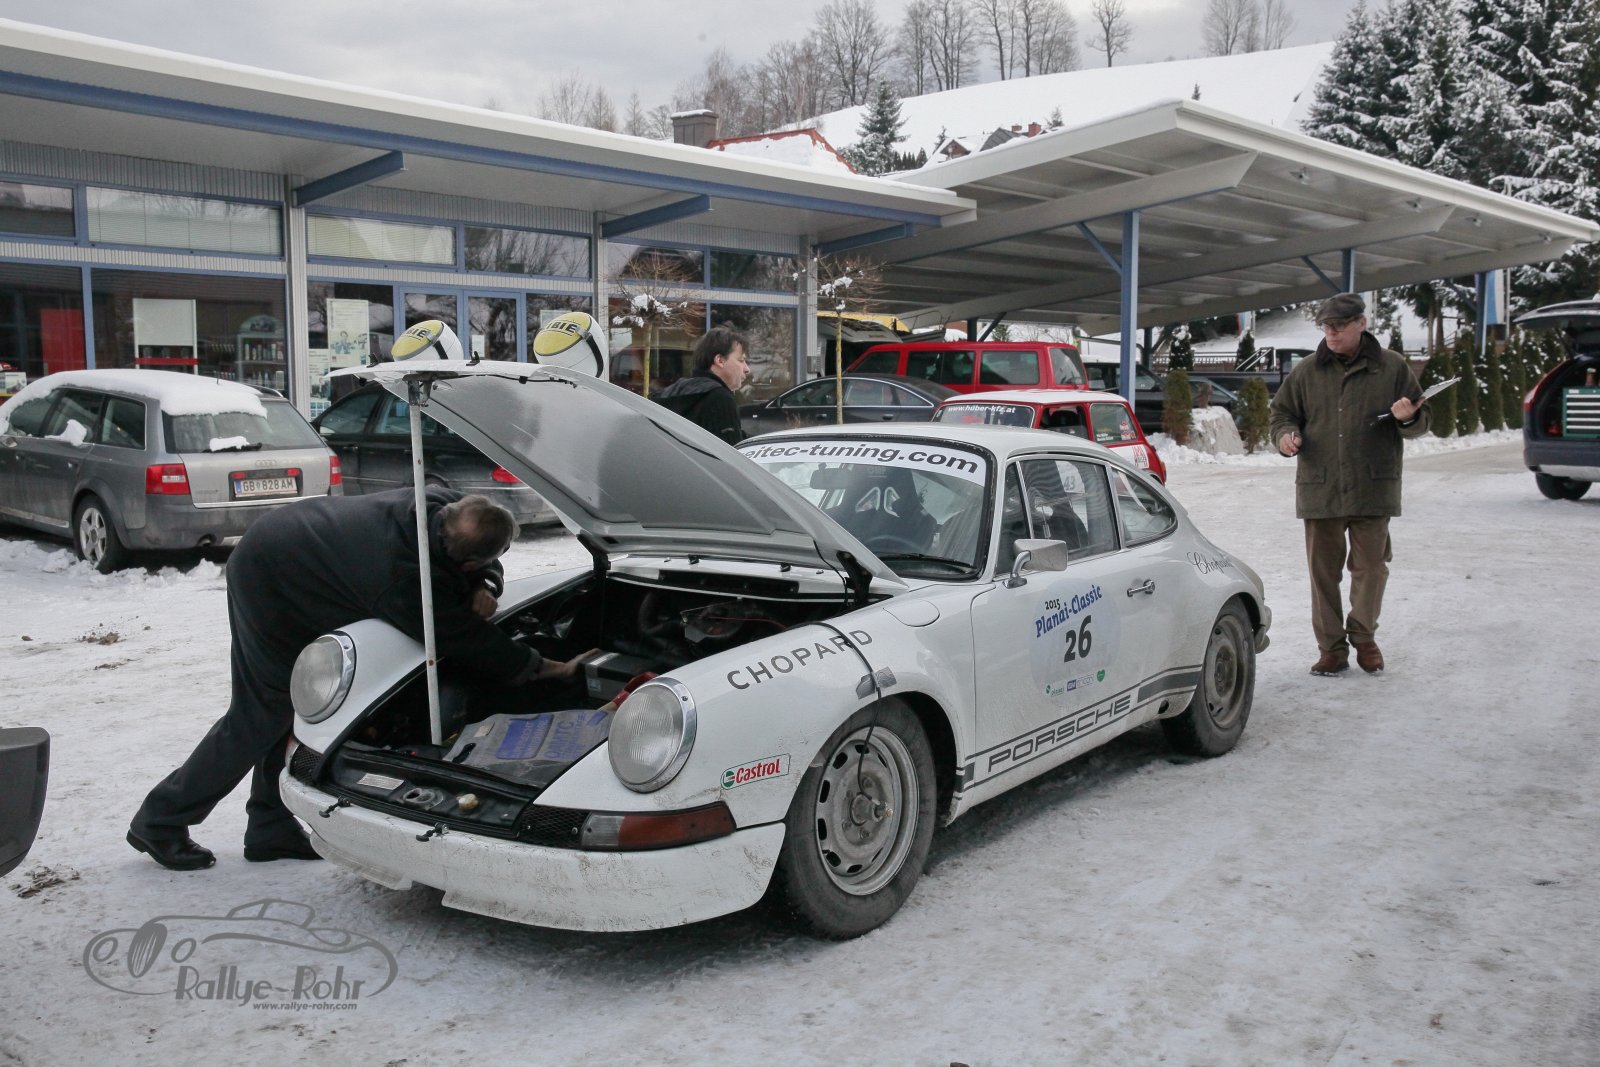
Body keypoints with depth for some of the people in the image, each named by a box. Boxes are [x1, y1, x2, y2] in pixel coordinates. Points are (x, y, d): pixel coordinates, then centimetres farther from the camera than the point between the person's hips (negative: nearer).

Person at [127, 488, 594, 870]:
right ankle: (161, 821, 14)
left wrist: (484, 588, -18)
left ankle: (271, 828, 24)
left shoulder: (440, 504, -17)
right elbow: (472, 645, -24)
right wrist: (557, 669, -16)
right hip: (267, 581, -9)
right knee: (261, 715, 0)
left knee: (291, 704, 14)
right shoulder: (410, 585, -35)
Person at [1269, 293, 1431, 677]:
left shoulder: (1392, 367, 4)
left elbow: (1422, 421, 10)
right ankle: (1331, 646, 15)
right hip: (1319, 489, 1)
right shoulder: (1306, 372, 7)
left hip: (1372, 490, -1)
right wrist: (1286, 435, -7)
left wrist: (1407, 418, -14)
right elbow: (1282, 413, 15)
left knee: (1371, 567, 6)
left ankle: (1363, 637, 27)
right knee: (1323, 570, 5)